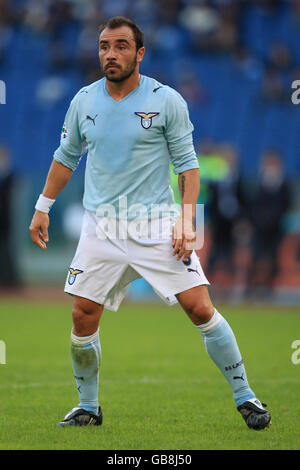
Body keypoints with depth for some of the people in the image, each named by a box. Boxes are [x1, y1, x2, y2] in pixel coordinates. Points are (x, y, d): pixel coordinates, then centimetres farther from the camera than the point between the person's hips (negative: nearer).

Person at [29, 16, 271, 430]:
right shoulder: (84, 101, 5)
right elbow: (66, 157, 19)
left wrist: (187, 220, -11)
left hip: (156, 225, -3)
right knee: (83, 318, -3)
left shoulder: (167, 100, -4)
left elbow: (186, 163, -1)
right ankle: (88, 407, 16)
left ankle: (244, 397, 3)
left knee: (201, 309, -10)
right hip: (101, 226, 3)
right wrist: (43, 208, 18)